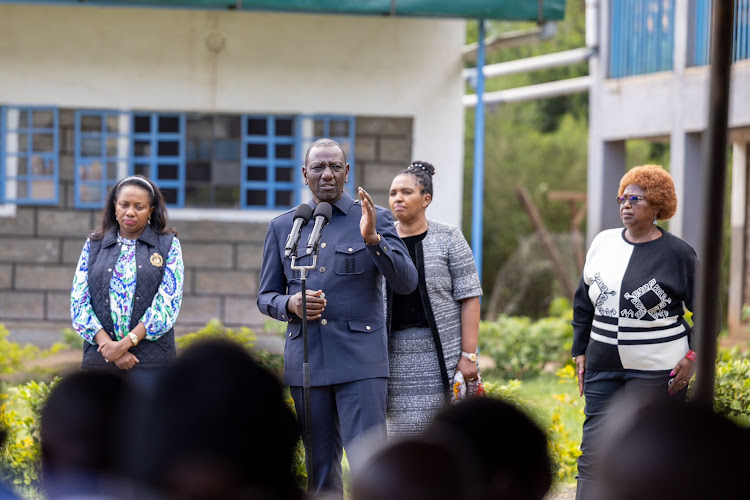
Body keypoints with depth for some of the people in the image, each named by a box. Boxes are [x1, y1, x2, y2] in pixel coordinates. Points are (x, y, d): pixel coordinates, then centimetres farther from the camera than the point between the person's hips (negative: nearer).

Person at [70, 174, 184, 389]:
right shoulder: (94, 245, 12)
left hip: (151, 361, -2)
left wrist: (125, 343, -13)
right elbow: (78, 303, 4)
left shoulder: (168, 245, 6)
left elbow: (168, 305, -4)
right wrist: (108, 345, -10)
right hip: (99, 357, 2)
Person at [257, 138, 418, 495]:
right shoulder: (282, 227, 11)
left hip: (360, 360, -3)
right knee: (320, 469, 9)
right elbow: (265, 297, 14)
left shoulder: (376, 220, 3)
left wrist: (372, 239, -21)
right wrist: (290, 304, -9)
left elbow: (406, 283, -6)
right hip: (306, 360, 3)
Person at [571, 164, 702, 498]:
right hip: (603, 367, 4)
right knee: (593, 453, -1)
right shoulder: (603, 243, 8)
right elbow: (583, 302, 18)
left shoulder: (678, 254, -6)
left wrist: (692, 357, -9)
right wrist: (580, 352, 15)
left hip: (656, 371, -4)